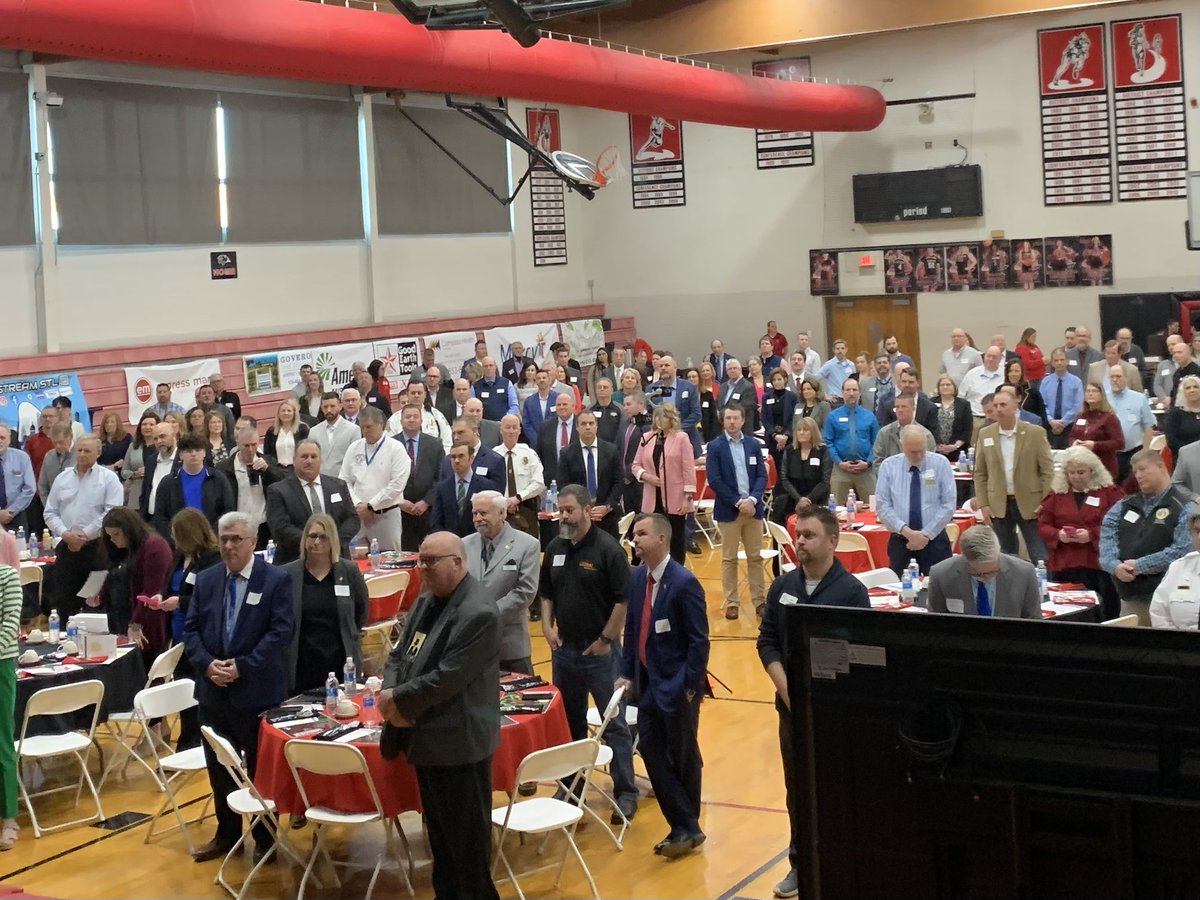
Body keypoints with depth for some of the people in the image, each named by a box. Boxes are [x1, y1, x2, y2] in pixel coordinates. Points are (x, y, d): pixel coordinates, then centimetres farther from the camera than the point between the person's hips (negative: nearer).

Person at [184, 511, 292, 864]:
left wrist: (242, 666, -19)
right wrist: (207, 664, -11)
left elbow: (280, 631, -13)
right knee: (218, 767, 13)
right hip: (213, 690, 5)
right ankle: (226, 834, 28)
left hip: (258, 691, -5)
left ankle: (264, 837, 21)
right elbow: (191, 629, 7)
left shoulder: (276, 580, -7)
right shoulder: (206, 579, 8)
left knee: (261, 767, 6)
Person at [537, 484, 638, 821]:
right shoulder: (555, 549, 5)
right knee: (569, 722, 16)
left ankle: (625, 792, 8)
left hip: (600, 651, -6)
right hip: (564, 649, 6)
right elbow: (546, 593, 16)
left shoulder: (607, 548, -13)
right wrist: (548, 627, 2)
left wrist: (606, 640, -13)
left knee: (614, 724, 1)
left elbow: (623, 600, -13)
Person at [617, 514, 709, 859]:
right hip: (648, 683, 7)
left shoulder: (684, 583, -17)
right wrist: (627, 673, 7)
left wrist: (691, 686, -17)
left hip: (677, 686, -7)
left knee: (683, 756, 5)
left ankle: (687, 828, 18)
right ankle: (682, 826, 16)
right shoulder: (637, 577, 4)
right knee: (651, 750, 6)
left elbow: (699, 639, -16)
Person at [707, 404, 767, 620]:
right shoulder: (715, 446, -3)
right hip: (728, 510, -3)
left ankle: (759, 601, 11)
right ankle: (731, 603, 8)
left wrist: (752, 499, -11)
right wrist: (738, 502, -13)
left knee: (756, 557, 6)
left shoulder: (754, 444, 7)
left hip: (753, 508, 3)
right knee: (729, 559, 3)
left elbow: (762, 475, 5)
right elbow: (714, 480, -9)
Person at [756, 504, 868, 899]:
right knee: (797, 789, 13)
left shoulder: (851, 590, -10)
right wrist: (786, 689, -7)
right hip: (791, 705, 4)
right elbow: (767, 643, 5)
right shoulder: (782, 586, 3)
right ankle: (801, 864, 26)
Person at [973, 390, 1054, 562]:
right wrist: (983, 504, 1)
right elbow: (980, 473, 8)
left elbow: (1047, 471, -3)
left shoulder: (1036, 433, -3)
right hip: (998, 505, 2)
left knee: (1040, 558, -1)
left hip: (1030, 504, -2)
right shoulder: (985, 434, 4)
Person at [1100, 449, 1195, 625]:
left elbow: (1182, 550, -15)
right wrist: (1114, 565, -13)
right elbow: (1107, 536, 6)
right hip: (1128, 596, 6)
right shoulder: (1125, 505, 16)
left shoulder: (1184, 508, -4)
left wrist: (1140, 566, -15)